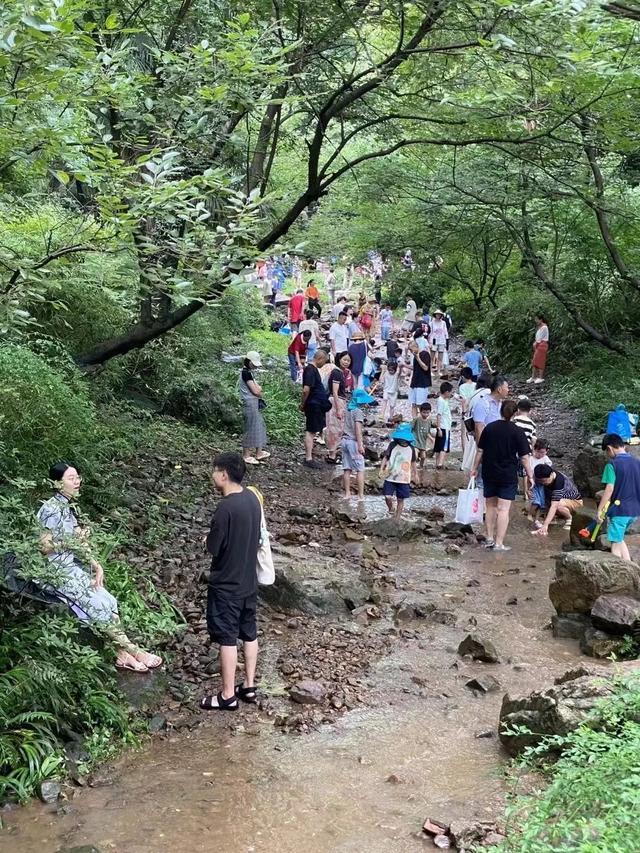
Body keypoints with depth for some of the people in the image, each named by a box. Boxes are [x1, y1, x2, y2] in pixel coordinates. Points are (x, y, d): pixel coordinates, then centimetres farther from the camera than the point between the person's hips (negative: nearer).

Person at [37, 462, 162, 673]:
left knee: (108, 602, -7)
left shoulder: (69, 507, 11)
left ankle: (123, 654, -8)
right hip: (57, 571, -8)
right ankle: (132, 650, -4)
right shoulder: (51, 509, -15)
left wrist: (96, 565, 0)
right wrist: (72, 541, -16)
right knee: (99, 606, -13)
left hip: (75, 567, 8)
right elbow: (45, 546, -16)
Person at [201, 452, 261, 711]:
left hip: (226, 585, -8)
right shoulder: (252, 498, 1)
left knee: (227, 639, 2)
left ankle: (228, 696, 11)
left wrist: (208, 540, 3)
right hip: (249, 580, 8)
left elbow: (213, 548, -18)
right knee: (249, 633, 16)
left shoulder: (225, 508, -25)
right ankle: (249, 686, 27)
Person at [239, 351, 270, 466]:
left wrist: (257, 389, -7)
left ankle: (259, 453, 26)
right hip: (250, 404, -10)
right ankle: (246, 456, 7)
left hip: (254, 403, 10)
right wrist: (260, 393, 3)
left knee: (259, 426, 16)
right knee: (250, 429, -2)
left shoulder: (248, 372, 13)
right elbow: (255, 391, -18)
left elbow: (257, 388, 14)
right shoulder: (246, 373, -18)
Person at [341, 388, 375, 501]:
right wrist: (360, 445, -19)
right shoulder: (358, 411, -12)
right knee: (360, 470, -2)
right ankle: (361, 495, -3)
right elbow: (358, 429, -18)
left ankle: (347, 493, 13)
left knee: (347, 469, 10)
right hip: (354, 442, -8)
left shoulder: (348, 410, 12)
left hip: (345, 440, 8)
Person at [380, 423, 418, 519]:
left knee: (400, 500, 6)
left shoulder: (411, 449, 2)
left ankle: (397, 518, 20)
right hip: (390, 477, -2)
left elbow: (413, 462, 16)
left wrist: (415, 474, 23)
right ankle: (391, 509, 19)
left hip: (404, 479, 2)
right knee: (388, 497, -13)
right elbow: (386, 457, -1)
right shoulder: (393, 445, -4)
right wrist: (382, 469, -11)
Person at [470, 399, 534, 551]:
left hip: (489, 474, 4)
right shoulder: (517, 432, -9)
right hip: (508, 476, -4)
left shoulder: (489, 428, 1)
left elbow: (480, 451, 5)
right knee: (503, 509, -1)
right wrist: (530, 476, 0)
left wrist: (475, 468, 16)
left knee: (491, 506, 17)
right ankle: (499, 543, -3)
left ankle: (489, 539, 21)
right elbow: (524, 457, -9)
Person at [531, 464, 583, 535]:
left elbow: (554, 506, -45)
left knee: (557, 505, -36)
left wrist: (545, 525, -50)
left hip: (575, 501, -8)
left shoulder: (559, 481, -38)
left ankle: (569, 518, -6)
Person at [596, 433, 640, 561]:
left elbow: (609, 489, -16)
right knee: (619, 539, 22)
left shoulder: (612, 465, -13)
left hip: (619, 509, -7)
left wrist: (600, 509, -11)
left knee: (615, 541, 4)